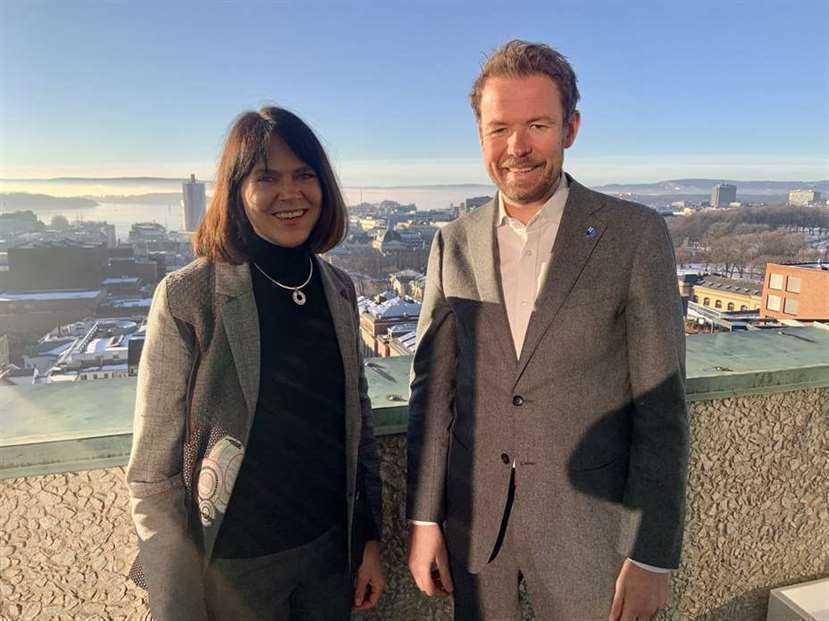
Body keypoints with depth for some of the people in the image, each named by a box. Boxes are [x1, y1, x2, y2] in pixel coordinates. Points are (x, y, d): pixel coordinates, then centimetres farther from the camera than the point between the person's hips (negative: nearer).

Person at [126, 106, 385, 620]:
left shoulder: (338, 288, -2)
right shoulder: (187, 297, -16)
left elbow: (358, 420, 5)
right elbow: (153, 475, -12)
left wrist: (370, 539, 7)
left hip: (331, 550, 4)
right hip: (233, 568, -3)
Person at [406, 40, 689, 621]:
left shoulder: (636, 235, -10)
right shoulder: (454, 243, -1)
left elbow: (661, 404, -9)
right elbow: (432, 385, 1)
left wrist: (652, 554, -9)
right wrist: (424, 518, 0)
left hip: (585, 524, -2)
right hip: (471, 518, 3)